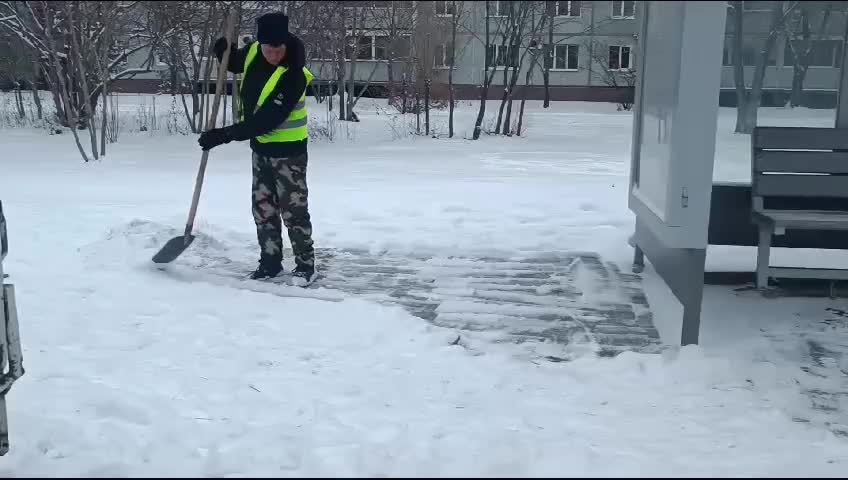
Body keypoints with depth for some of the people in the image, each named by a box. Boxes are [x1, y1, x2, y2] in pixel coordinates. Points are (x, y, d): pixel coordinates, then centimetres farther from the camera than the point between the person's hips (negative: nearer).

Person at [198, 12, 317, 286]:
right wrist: (223, 50, -6)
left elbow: (267, 120, -31)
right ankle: (270, 261, 26)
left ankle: (305, 264, 14)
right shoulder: (253, 52, -5)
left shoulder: (294, 75, -27)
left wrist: (224, 135, -30)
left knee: (293, 210, 0)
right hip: (261, 148, 7)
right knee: (263, 209, 14)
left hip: (288, 151, -7)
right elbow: (235, 64, 19)